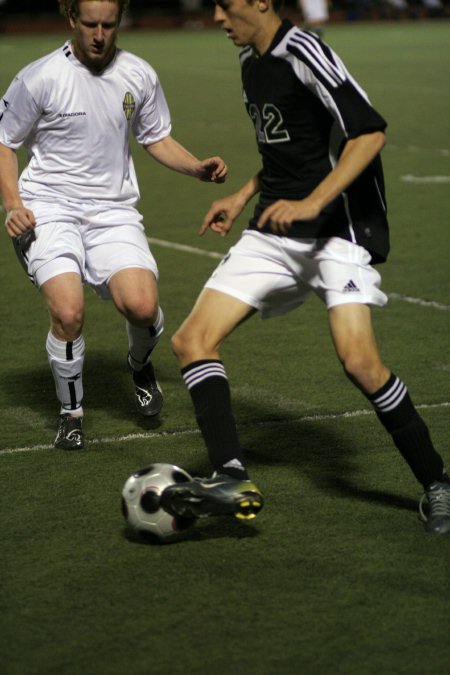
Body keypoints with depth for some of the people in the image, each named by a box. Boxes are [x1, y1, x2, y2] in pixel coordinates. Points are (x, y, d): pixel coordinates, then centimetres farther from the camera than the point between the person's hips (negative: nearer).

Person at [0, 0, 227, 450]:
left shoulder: (139, 76, 4)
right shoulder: (40, 78, -6)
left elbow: (157, 139, 18)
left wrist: (198, 168, 0)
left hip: (114, 210, 2)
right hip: (49, 209, -2)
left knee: (142, 306, -21)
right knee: (68, 311, -24)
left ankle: (140, 365, 17)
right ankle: (70, 412, 2)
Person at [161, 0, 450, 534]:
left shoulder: (304, 54, -14)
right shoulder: (251, 61, 14)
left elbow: (369, 133, -21)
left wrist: (311, 203, -25)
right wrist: (243, 196, 19)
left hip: (338, 229, -9)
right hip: (274, 233, 9)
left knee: (358, 359, -22)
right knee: (192, 339, -6)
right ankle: (232, 480, -12)